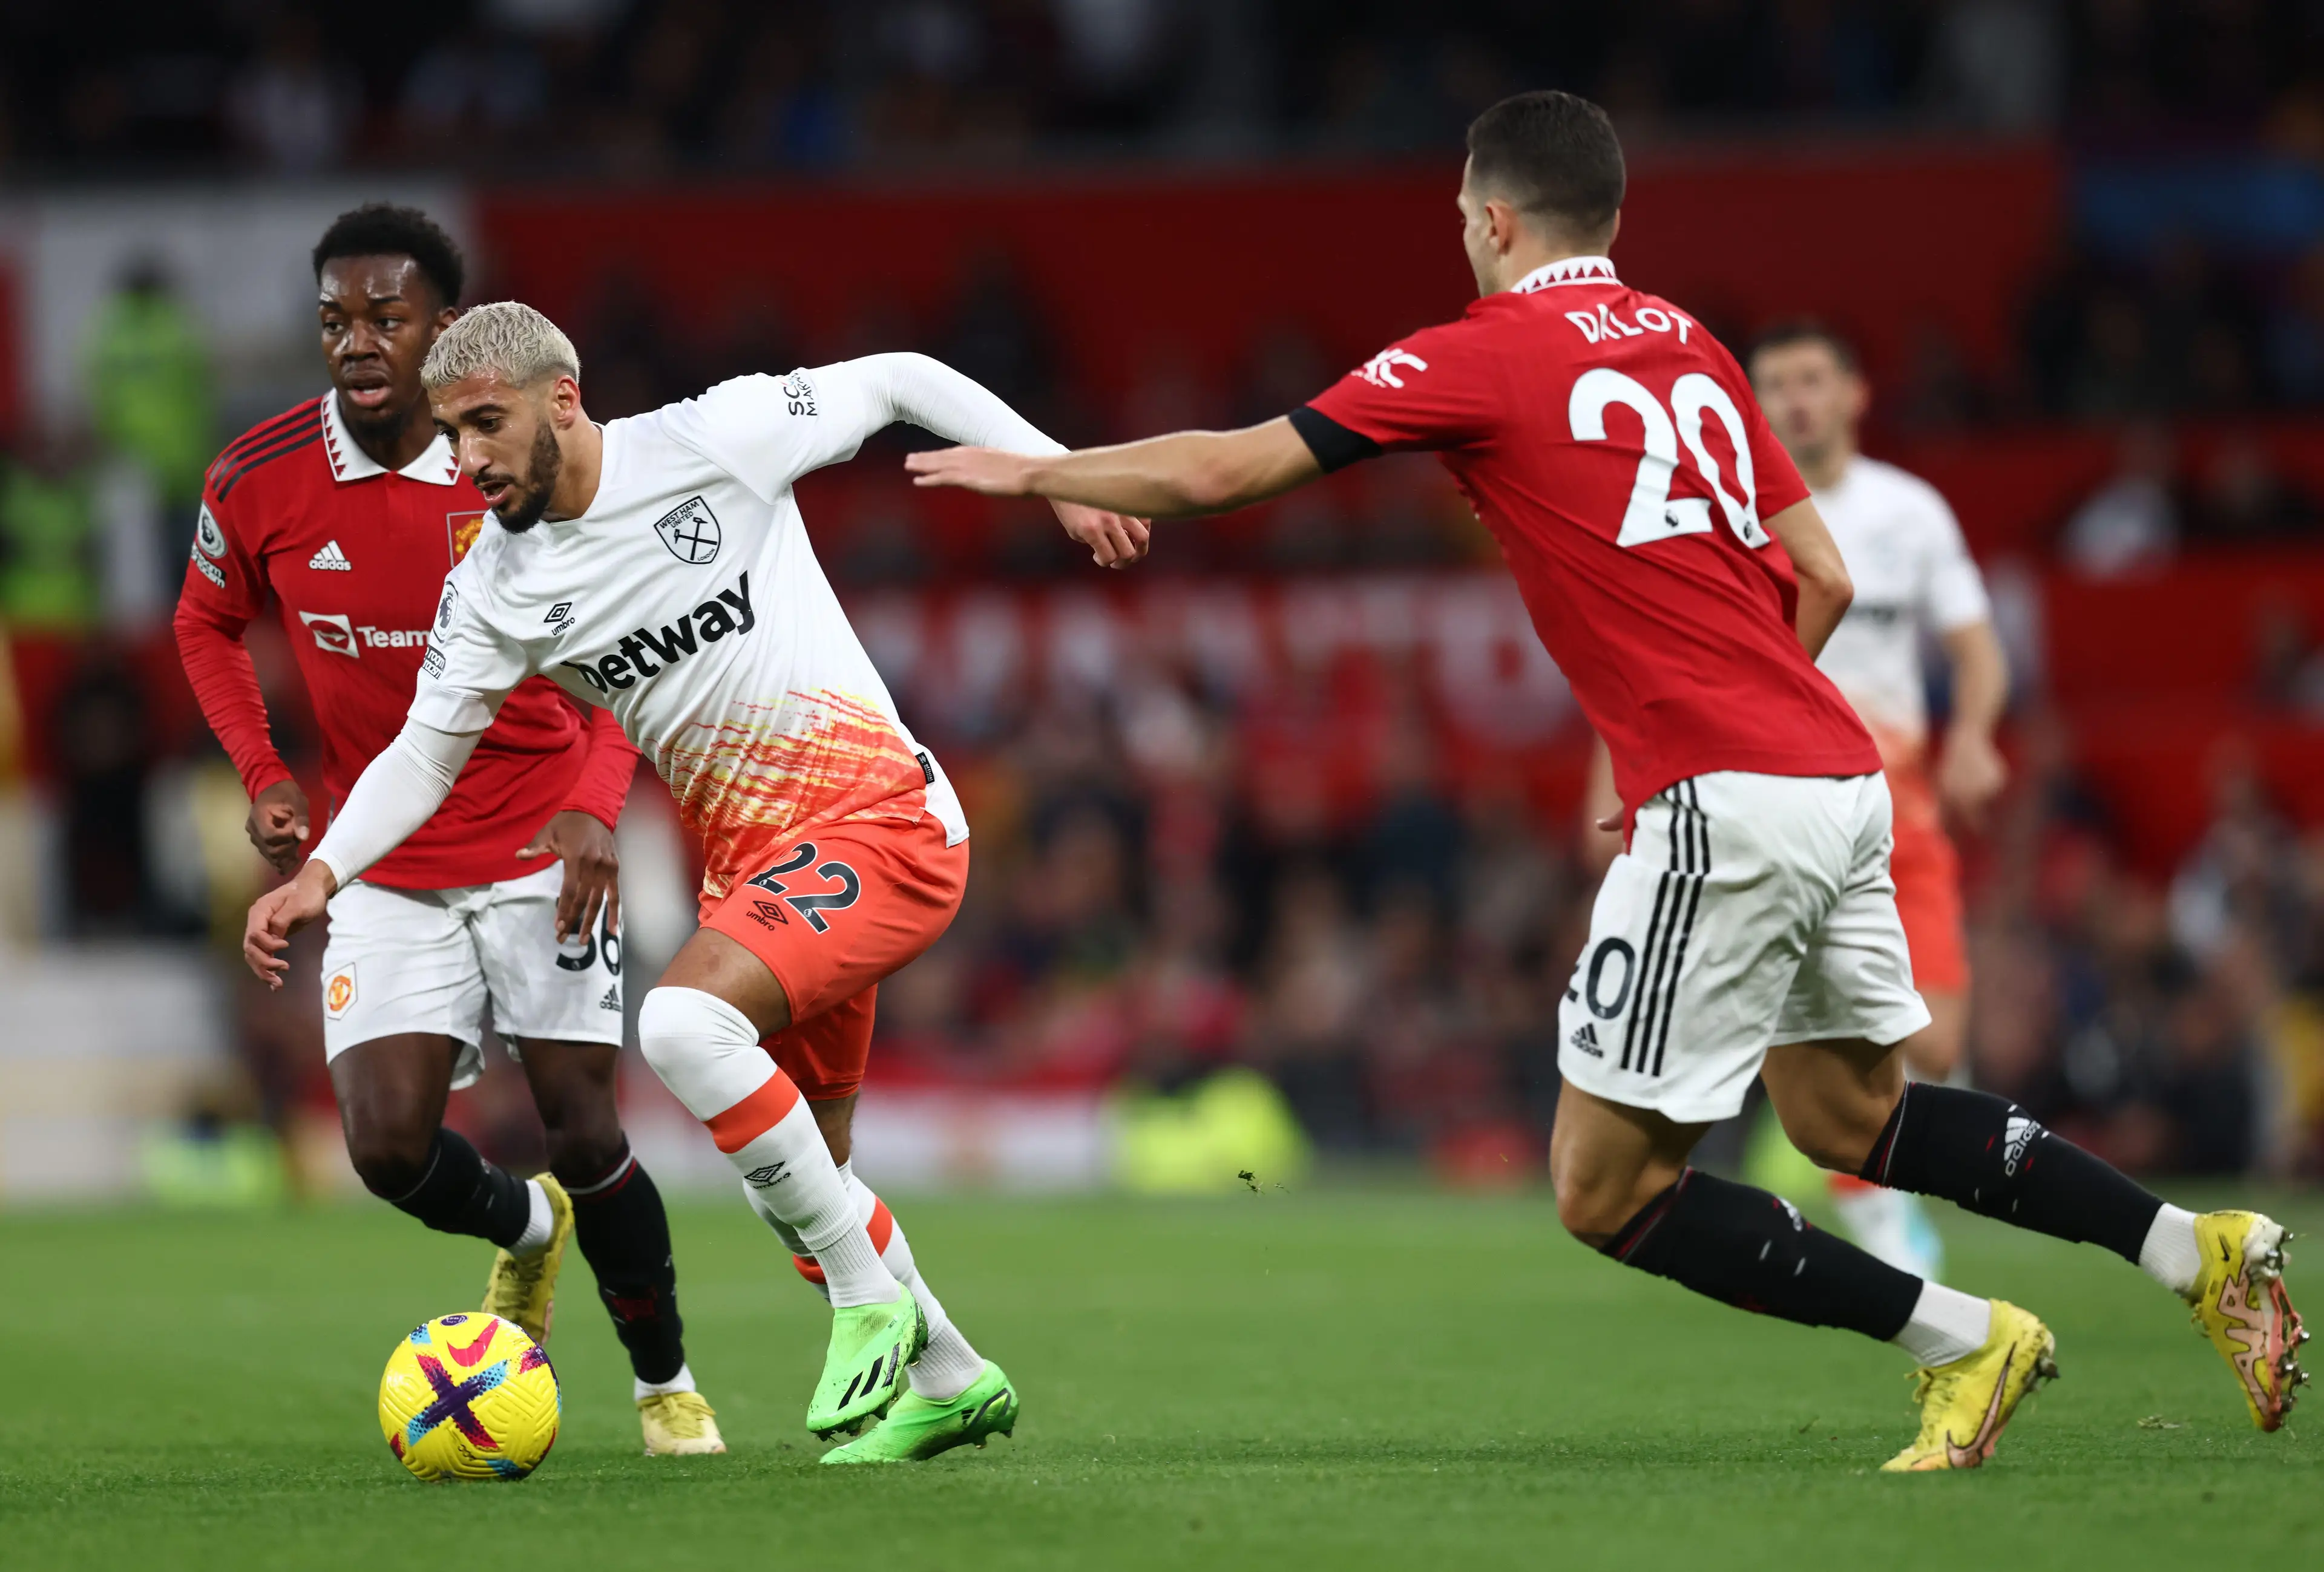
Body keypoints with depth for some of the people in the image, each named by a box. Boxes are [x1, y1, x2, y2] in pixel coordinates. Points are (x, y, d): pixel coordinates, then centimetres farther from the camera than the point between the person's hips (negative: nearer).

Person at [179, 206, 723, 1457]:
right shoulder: (260, 482, -9)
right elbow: (208, 625, 13)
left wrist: (594, 804, -18)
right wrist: (262, 777, -1)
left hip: (539, 851, -2)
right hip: (385, 869, 2)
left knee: (584, 1131, -5)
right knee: (388, 1150, -9)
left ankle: (666, 1385, 18)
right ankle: (525, 1228, 27)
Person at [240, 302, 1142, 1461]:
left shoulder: (715, 440, -13)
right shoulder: (493, 590, 1)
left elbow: (899, 381, -2)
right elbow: (426, 749, 5)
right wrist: (322, 871, -10)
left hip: (880, 819, -7)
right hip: (748, 864, 7)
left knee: (683, 1022, -28)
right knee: (795, 1184, 11)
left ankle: (870, 1294, -14)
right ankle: (950, 1380, 34)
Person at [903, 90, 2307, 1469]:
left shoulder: (1482, 358, -3)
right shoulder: (1691, 349, 17)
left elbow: (1218, 472, -1)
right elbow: (1824, 580, 16)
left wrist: (1028, 471, 14)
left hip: (1727, 809, -8)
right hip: (1842, 778, 8)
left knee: (1608, 1189, 0)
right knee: (1854, 1117, 25)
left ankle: (1963, 1339, -2)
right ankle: (2201, 1249, 15)